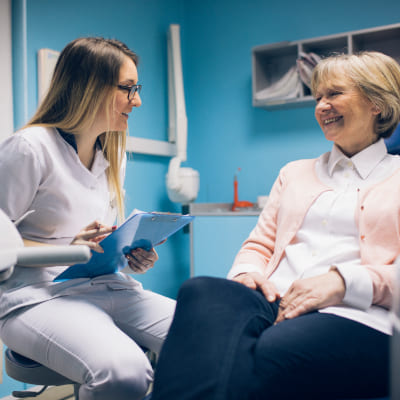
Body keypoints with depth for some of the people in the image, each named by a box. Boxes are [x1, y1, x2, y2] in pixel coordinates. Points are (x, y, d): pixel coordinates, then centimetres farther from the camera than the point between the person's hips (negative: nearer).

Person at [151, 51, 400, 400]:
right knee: (202, 292, -32)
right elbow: (259, 245, 23)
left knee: (265, 355, -38)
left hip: (358, 315, -3)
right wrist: (246, 273, -1)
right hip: (275, 303, 4)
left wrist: (344, 280, -14)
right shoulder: (295, 172, 30)